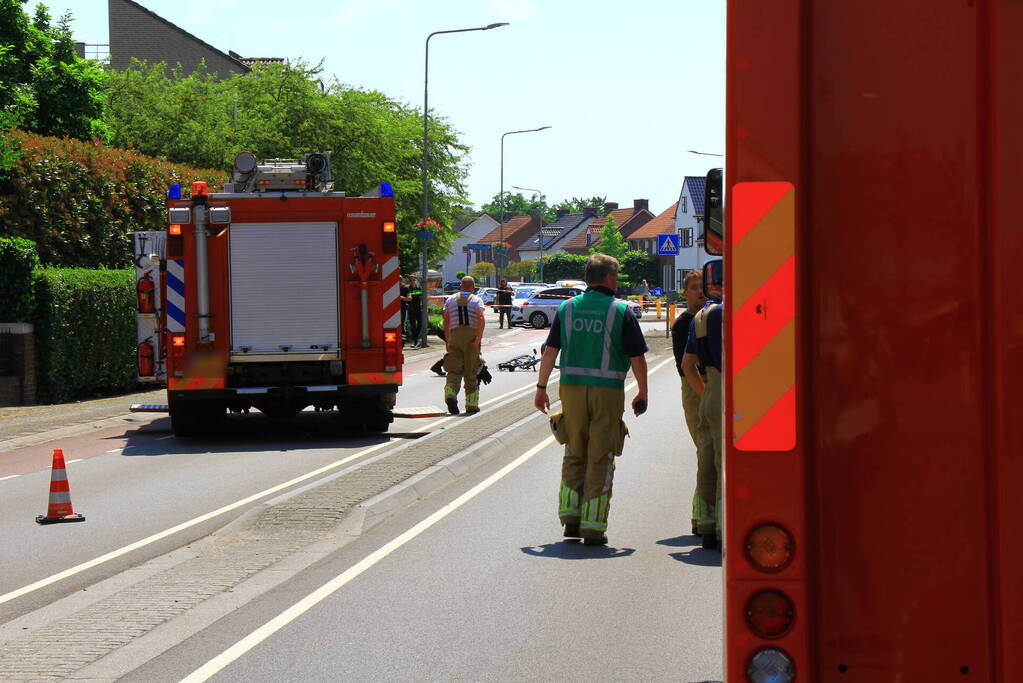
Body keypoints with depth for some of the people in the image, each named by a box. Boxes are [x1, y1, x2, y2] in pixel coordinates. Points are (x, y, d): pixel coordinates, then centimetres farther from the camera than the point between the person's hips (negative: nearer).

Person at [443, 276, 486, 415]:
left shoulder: (451, 299, 13)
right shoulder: (476, 300, 5)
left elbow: (446, 321, 6)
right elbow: (481, 319, -11)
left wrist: (447, 340, 10)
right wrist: (478, 338, -16)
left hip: (455, 336, 1)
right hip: (471, 336, -1)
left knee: (454, 370, 1)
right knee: (471, 372, 7)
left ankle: (450, 394, -26)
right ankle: (471, 404, 11)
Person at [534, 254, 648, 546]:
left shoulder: (567, 308, 6)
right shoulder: (622, 311, -3)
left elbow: (550, 351, 5)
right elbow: (637, 358, -3)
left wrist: (541, 387, 11)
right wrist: (642, 393, 7)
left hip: (572, 389, 3)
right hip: (608, 391, -3)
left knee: (574, 455, 16)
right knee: (601, 459, 2)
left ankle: (570, 517, 10)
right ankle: (593, 526, 2)